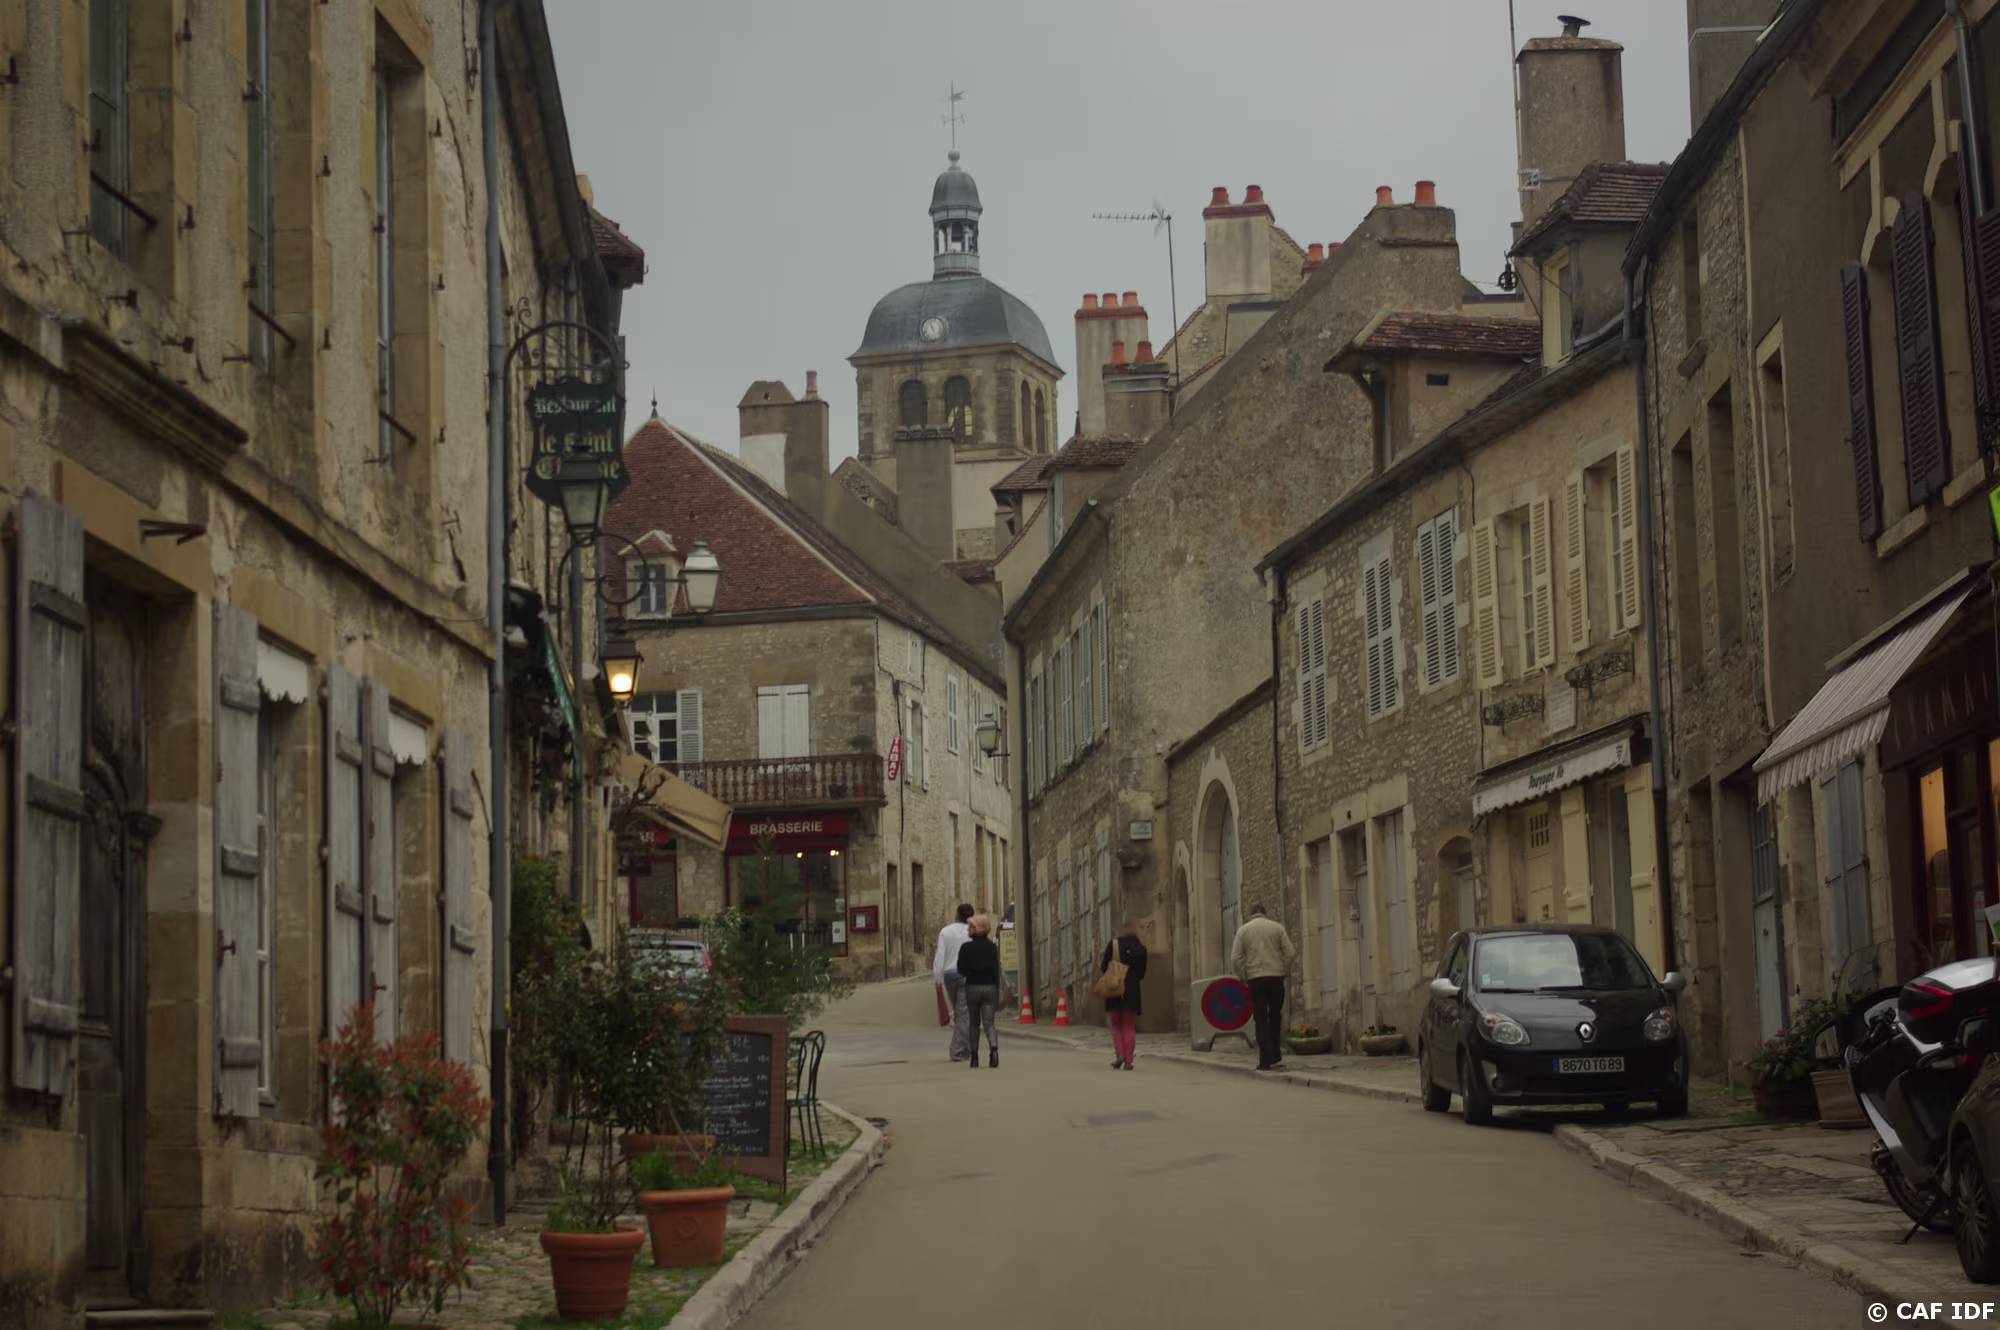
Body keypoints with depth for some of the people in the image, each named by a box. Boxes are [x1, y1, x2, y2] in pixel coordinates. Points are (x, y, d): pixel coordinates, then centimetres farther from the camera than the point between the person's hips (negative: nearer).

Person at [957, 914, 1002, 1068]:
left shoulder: (966, 948, -6)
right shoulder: (992, 947, 1)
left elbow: (961, 970, -6)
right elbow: (996, 970, 2)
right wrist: (997, 994, 6)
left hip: (972, 987, -1)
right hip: (990, 987, 1)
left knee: (973, 1023, 11)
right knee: (989, 1023, -1)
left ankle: (974, 1057, 11)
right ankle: (993, 1049, -27)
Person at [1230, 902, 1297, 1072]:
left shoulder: (1243, 930, 5)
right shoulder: (1277, 927, 5)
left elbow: (1235, 958, -1)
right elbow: (1289, 953, 0)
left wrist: (1243, 976, 9)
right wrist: (1285, 971, 10)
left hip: (1255, 978, -1)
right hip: (1276, 976, 1)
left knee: (1261, 1019, 1)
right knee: (1275, 1016, 15)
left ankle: (1266, 1061, -5)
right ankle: (1274, 1057, 17)